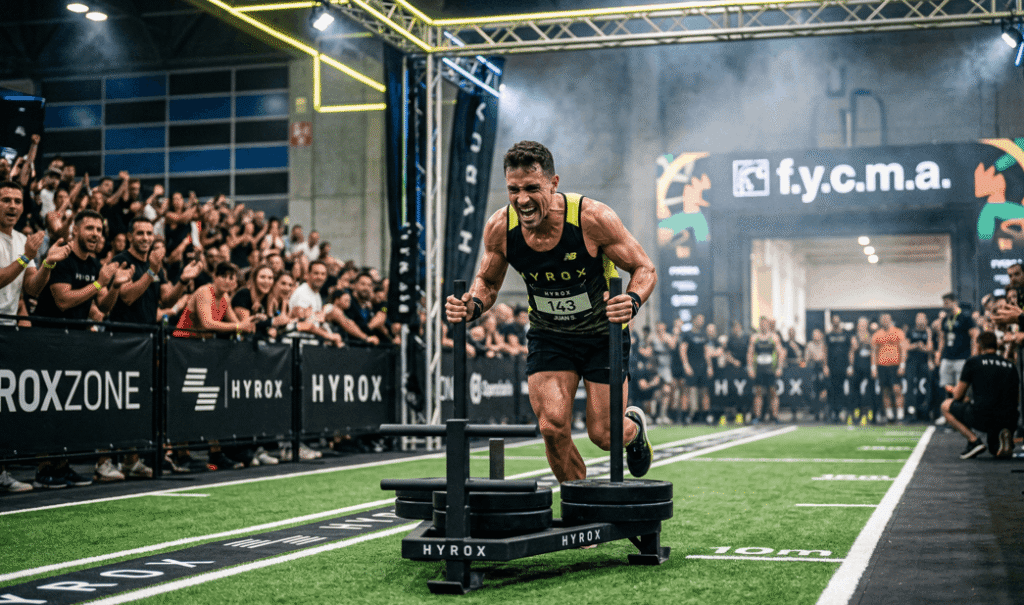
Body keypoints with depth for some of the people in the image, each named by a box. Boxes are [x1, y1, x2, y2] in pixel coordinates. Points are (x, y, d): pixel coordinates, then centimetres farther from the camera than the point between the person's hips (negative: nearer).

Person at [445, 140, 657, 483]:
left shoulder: (592, 218, -27)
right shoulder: (499, 228, -17)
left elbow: (644, 269, -16)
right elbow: (488, 281, 2)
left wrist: (632, 301, -38)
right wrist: (472, 306, -21)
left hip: (602, 332, -2)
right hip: (548, 335, 2)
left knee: (603, 434, 0)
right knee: (552, 426, -13)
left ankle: (634, 428, 40)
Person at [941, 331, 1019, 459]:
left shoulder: (972, 362, 4)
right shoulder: (1010, 366, 16)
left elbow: (958, 396, 8)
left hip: (982, 418, -5)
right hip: (1009, 422, 5)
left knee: (946, 406, 19)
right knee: (996, 451, 34)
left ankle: (973, 440, 1)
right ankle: (1004, 437, -5)